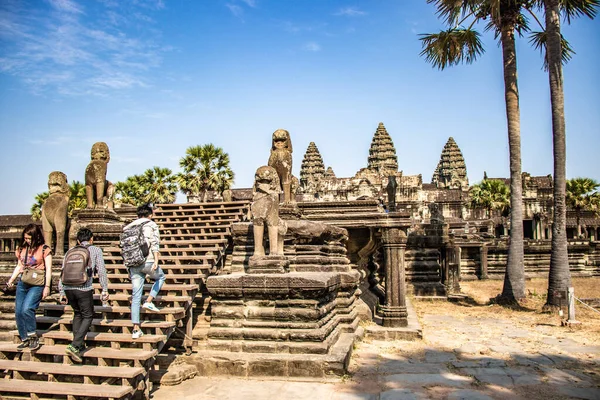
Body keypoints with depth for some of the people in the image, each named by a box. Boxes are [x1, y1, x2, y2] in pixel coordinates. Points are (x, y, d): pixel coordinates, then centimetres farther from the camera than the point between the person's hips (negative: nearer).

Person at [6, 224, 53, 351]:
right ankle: (25, 340, 19)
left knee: (26, 309, -20)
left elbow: (48, 269, -7)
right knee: (18, 312, 5)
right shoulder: (22, 249, 10)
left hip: (37, 284, -6)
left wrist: (47, 287, -12)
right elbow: (19, 266, 20)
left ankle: (33, 336, -3)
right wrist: (11, 280, 8)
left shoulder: (44, 249, -7)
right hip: (22, 284, 6)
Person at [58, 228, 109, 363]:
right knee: (88, 316, 9)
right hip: (84, 288, -4)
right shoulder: (96, 250, 12)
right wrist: (104, 289, 8)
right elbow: (101, 271, 5)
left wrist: (62, 293, 23)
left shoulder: (69, 252, 22)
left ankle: (79, 344, 23)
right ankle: (74, 346, -5)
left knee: (77, 313, 24)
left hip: (68, 288, 5)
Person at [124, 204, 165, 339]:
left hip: (133, 265, 4)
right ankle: (149, 301, 7)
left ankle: (136, 329, 6)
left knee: (136, 297, 7)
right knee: (161, 277, 27)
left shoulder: (129, 227, 18)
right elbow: (154, 243, -9)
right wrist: (156, 260, -14)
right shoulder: (151, 225, 5)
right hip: (148, 261, -4)